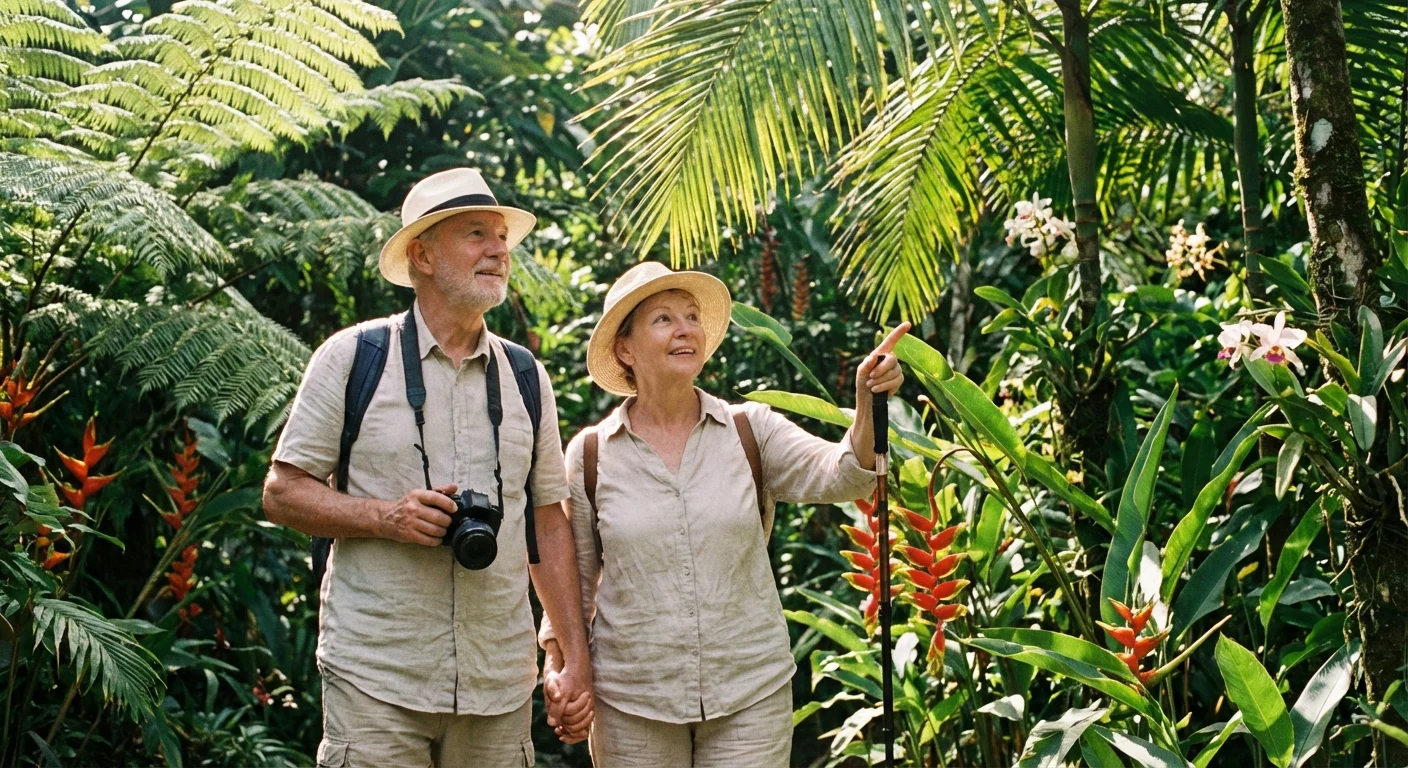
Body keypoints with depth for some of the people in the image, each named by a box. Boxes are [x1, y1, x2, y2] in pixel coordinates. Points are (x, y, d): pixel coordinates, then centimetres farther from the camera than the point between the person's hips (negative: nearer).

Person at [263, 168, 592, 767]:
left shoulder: (527, 378, 12)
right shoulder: (351, 357, 1)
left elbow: (549, 524, 15)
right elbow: (282, 494, 1)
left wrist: (576, 658, 9)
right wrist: (385, 516, -15)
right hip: (376, 678, -3)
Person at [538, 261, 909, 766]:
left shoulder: (751, 432, 0)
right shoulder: (590, 454, 0)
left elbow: (839, 477, -16)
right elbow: (573, 578, 9)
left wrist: (868, 404, -33)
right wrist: (559, 672, 1)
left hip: (751, 692, 0)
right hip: (631, 701, 0)